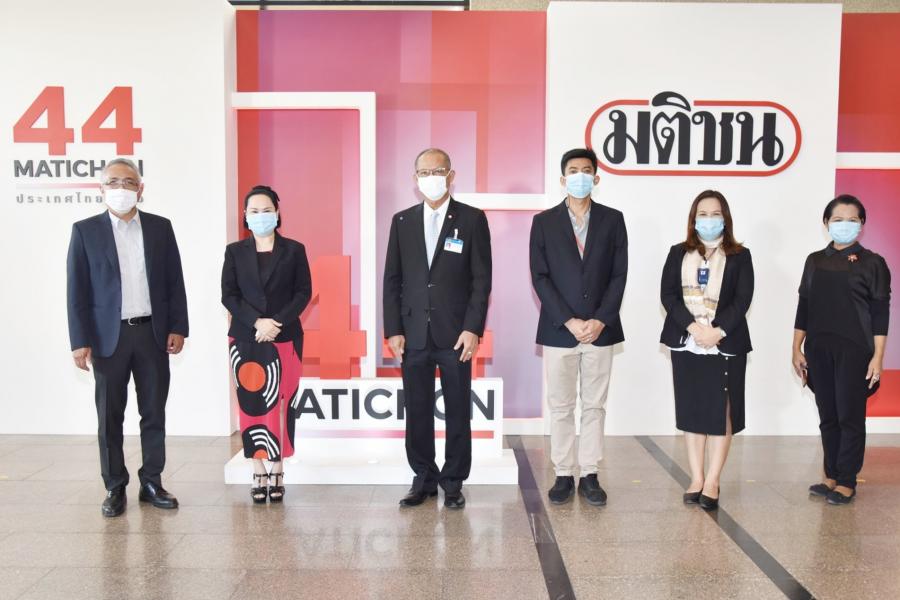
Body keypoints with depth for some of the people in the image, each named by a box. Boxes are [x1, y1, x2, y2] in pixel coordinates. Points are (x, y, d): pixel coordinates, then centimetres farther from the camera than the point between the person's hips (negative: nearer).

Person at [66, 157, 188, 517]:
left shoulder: (160, 227, 7)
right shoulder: (85, 230, 2)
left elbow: (174, 282, 6)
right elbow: (77, 290, -1)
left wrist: (178, 328, -1)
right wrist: (80, 341, -7)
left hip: (153, 333, 2)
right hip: (108, 336, -1)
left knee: (154, 413, 8)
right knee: (110, 417, 6)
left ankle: (152, 483, 19)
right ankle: (115, 488, 16)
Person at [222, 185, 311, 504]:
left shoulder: (294, 250, 5)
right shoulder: (235, 251, 8)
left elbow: (304, 292, 1)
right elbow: (228, 295, 2)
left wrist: (278, 322, -13)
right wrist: (257, 322, -13)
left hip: (285, 339, -1)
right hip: (245, 340, 1)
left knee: (281, 405, 0)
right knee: (252, 404, 0)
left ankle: (277, 471, 8)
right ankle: (259, 472, 7)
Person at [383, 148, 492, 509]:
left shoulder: (472, 219, 1)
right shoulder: (402, 221, 9)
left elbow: (482, 279, -3)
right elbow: (392, 280, 8)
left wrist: (473, 329, -11)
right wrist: (393, 330, 0)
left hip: (456, 334, -2)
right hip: (413, 335, 3)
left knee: (457, 412, 5)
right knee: (417, 411, 8)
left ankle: (453, 483, 18)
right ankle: (423, 480, 21)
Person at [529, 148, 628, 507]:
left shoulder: (612, 219, 6)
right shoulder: (544, 222, 3)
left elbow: (619, 275, 2)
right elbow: (540, 277, -3)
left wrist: (600, 321, -9)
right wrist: (569, 321, -12)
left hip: (600, 329, 1)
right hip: (558, 329, -1)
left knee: (594, 406, 8)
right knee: (561, 407, 5)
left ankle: (589, 475, 17)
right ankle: (563, 475, 15)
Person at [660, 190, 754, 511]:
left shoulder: (740, 256, 5)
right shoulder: (678, 253, 9)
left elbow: (742, 300, -4)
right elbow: (668, 294, -2)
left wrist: (717, 331, -18)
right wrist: (693, 327, -15)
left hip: (726, 345, -1)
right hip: (686, 344, 2)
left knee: (721, 413, 0)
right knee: (691, 411, 7)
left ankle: (711, 482, 7)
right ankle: (696, 479, 15)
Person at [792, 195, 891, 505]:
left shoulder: (872, 263, -1)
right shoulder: (815, 261, 10)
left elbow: (880, 313, -3)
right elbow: (804, 307, 11)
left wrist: (878, 356, -8)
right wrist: (797, 349, 8)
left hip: (854, 351, -4)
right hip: (818, 350, 4)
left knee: (850, 416, 1)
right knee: (828, 417, 10)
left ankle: (847, 482, 10)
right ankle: (831, 476, 20)